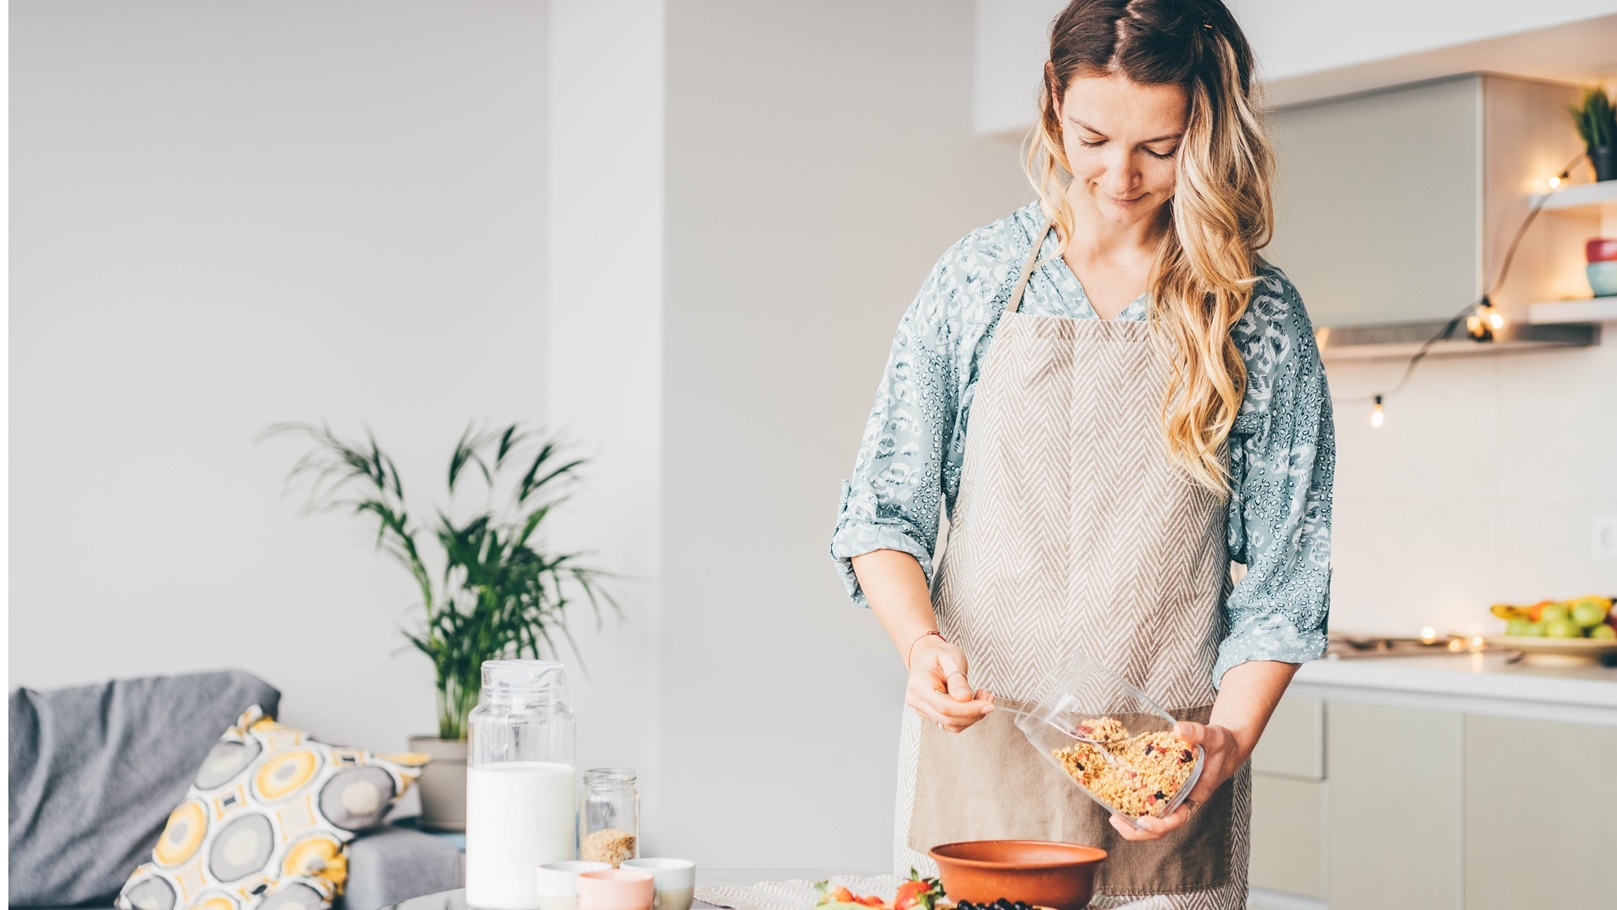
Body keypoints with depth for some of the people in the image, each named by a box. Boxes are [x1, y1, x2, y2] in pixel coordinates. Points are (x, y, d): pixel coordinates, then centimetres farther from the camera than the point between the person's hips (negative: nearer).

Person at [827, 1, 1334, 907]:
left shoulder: (1260, 316, -1)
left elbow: (1283, 574, -1)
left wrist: (1230, 738, -16)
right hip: (976, 743, 1)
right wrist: (923, 640, -15)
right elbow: (884, 507, 3)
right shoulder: (978, 276, 2)